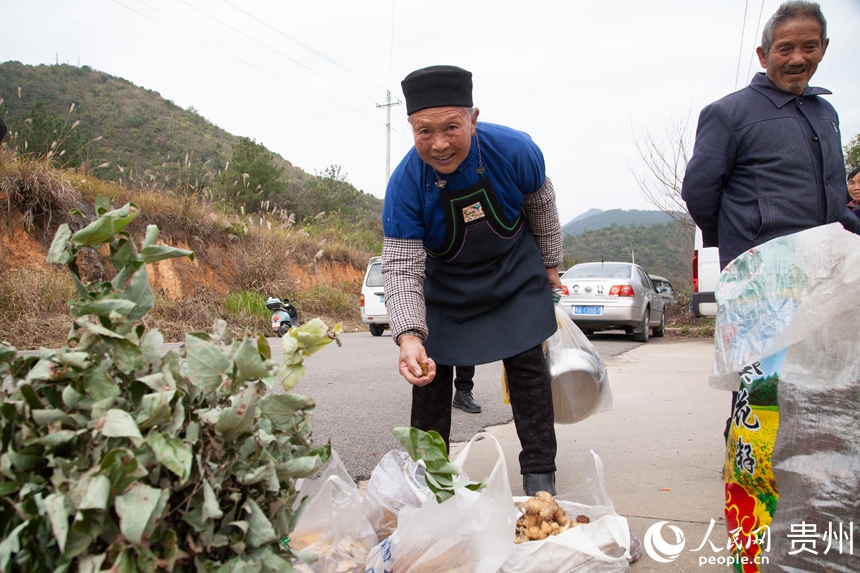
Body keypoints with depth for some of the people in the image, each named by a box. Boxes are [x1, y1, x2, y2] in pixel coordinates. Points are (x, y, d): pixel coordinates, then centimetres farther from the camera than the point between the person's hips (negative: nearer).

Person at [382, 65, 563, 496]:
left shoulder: (514, 150, -27)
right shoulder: (405, 184, -30)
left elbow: (541, 207, -5)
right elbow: (402, 269, -30)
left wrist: (550, 266, 6)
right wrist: (409, 337, -45)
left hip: (515, 272, 0)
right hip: (445, 283, 0)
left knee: (527, 366, -2)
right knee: (430, 372, 1)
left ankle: (539, 473, 11)